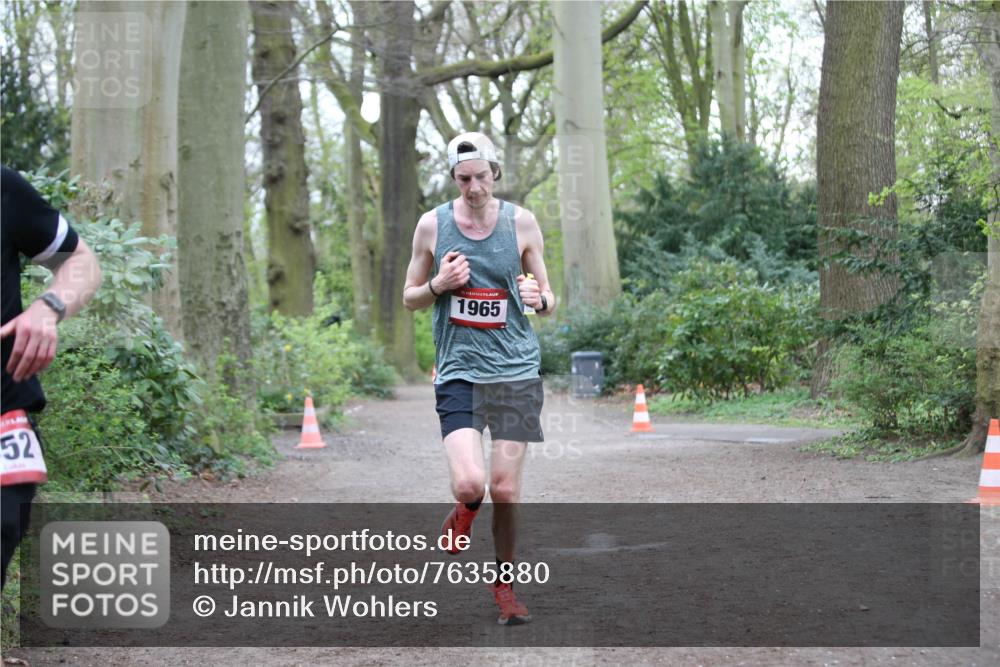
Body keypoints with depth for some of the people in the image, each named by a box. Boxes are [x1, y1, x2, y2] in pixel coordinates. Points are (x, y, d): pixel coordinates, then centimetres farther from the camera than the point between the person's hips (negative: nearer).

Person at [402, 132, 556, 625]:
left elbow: (549, 303, 9)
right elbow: (409, 298, 11)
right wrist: (439, 285, -10)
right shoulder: (432, 224, 1)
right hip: (458, 371, -1)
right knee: (469, 483, -18)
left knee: (505, 489, 1)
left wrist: (539, 299, -14)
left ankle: (505, 581, 25)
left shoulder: (521, 223, 2)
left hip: (516, 370, 1)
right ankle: (464, 512, 20)